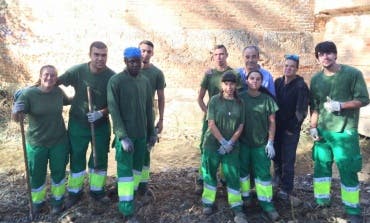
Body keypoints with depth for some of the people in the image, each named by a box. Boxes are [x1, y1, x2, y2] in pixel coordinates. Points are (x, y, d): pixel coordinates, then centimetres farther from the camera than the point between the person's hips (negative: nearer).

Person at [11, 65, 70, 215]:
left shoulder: (58, 91, -7)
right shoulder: (28, 93, -16)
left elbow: (66, 101, 16)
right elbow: (16, 115, -24)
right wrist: (16, 113, -44)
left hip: (59, 141, 2)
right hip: (36, 143, -1)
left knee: (58, 172, 14)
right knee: (36, 175, 13)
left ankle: (58, 200, 38)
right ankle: (37, 202, 39)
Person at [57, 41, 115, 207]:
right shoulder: (78, 71, -15)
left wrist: (101, 113, -25)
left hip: (101, 125, 0)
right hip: (77, 124, 0)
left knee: (100, 158, 13)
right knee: (77, 158, 12)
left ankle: (97, 190, 33)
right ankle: (75, 192, 31)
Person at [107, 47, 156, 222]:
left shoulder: (145, 81, 8)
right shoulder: (115, 81, -8)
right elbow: (114, 110, -12)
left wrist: (151, 132, 12)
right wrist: (123, 136, -18)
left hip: (142, 133, 5)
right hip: (125, 134, -5)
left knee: (137, 167, 13)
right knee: (125, 170, -4)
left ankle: (132, 194, 30)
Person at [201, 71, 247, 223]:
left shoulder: (240, 103, 3)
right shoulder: (214, 100, -4)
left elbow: (241, 126, 1)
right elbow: (211, 124, -9)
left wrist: (230, 143, -10)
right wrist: (223, 142, -15)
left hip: (232, 145, 1)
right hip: (212, 144, -1)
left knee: (233, 175, 0)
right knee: (210, 173, 7)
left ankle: (237, 209, 6)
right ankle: (208, 203, 22)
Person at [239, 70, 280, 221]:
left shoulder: (267, 99, -1)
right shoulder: (240, 98, -3)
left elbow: (272, 122, 2)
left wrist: (270, 142, -3)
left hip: (261, 143, 0)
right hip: (243, 142, 0)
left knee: (263, 173, 1)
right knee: (243, 170, 10)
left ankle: (266, 203, 8)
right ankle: (245, 197, 26)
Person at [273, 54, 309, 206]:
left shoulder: (301, 86, -10)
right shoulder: (278, 82, 4)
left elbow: (302, 111, -12)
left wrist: (291, 128, -9)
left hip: (291, 130, -4)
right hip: (277, 127, 4)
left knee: (288, 161, -2)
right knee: (276, 156, 13)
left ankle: (285, 192, 5)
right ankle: (277, 178, 34)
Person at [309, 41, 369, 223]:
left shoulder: (353, 74, -7)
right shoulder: (316, 79, 5)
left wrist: (340, 105, -19)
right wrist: (313, 127, 4)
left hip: (345, 132, -4)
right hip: (322, 131, 4)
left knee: (347, 171, 1)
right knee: (321, 166, 11)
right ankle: (322, 201, 28)